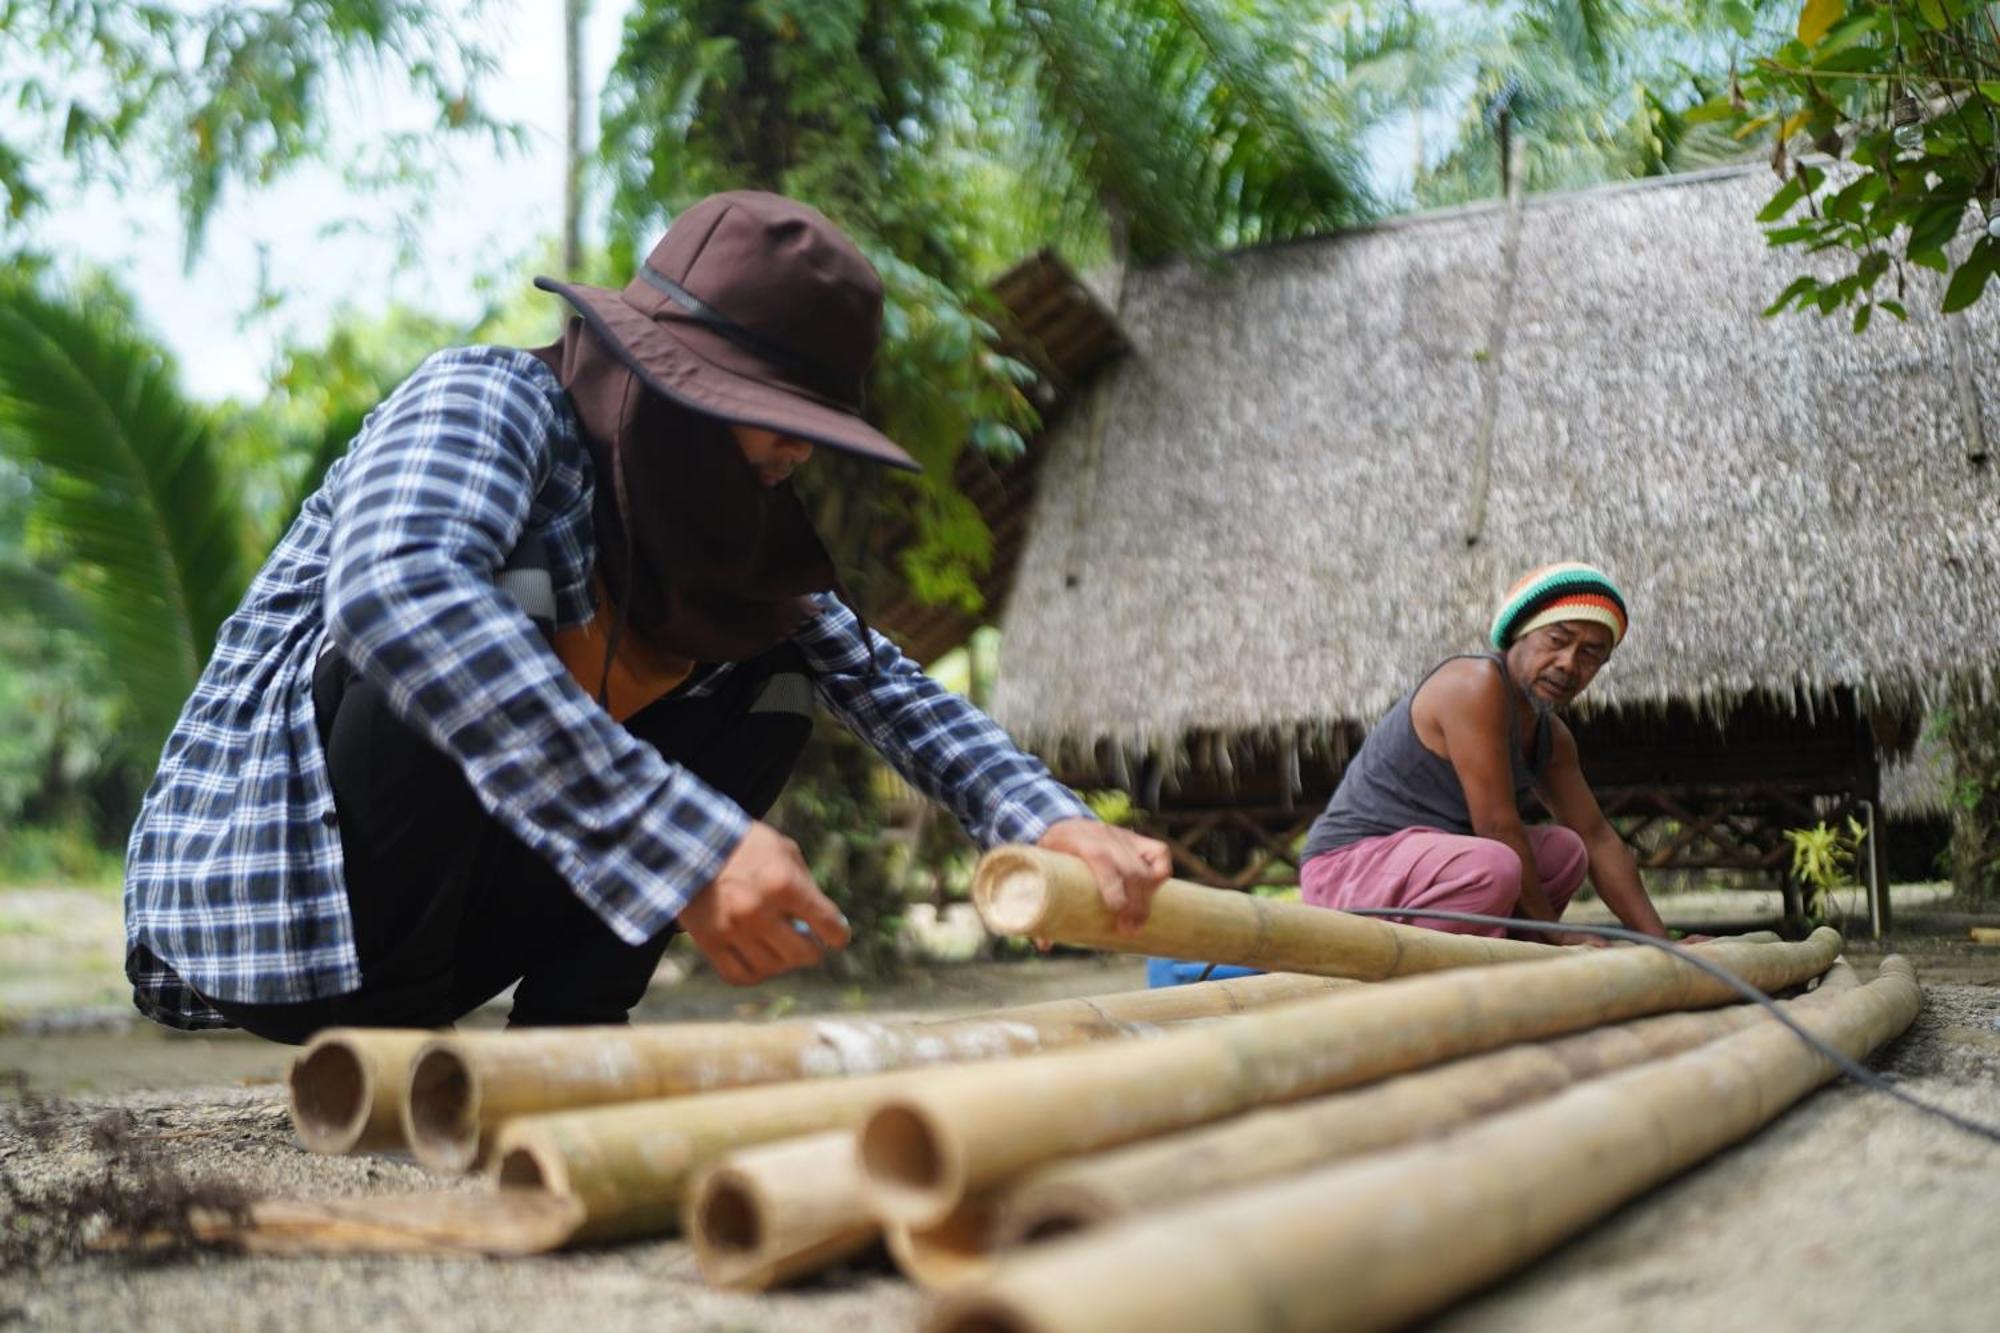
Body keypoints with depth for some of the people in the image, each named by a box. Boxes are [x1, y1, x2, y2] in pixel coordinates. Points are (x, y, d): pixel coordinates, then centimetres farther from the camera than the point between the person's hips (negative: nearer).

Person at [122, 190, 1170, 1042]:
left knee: (769, 670, 0)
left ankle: (571, 1019, -4)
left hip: (449, 902, 7)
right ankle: (378, 1033, -15)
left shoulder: (720, 520, 4)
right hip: (261, 901, -7)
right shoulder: (486, 401, -19)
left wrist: (1047, 821, -17)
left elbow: (877, 677, 1)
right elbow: (393, 593, -40)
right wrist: (687, 845, -46)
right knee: (453, 632, -32)